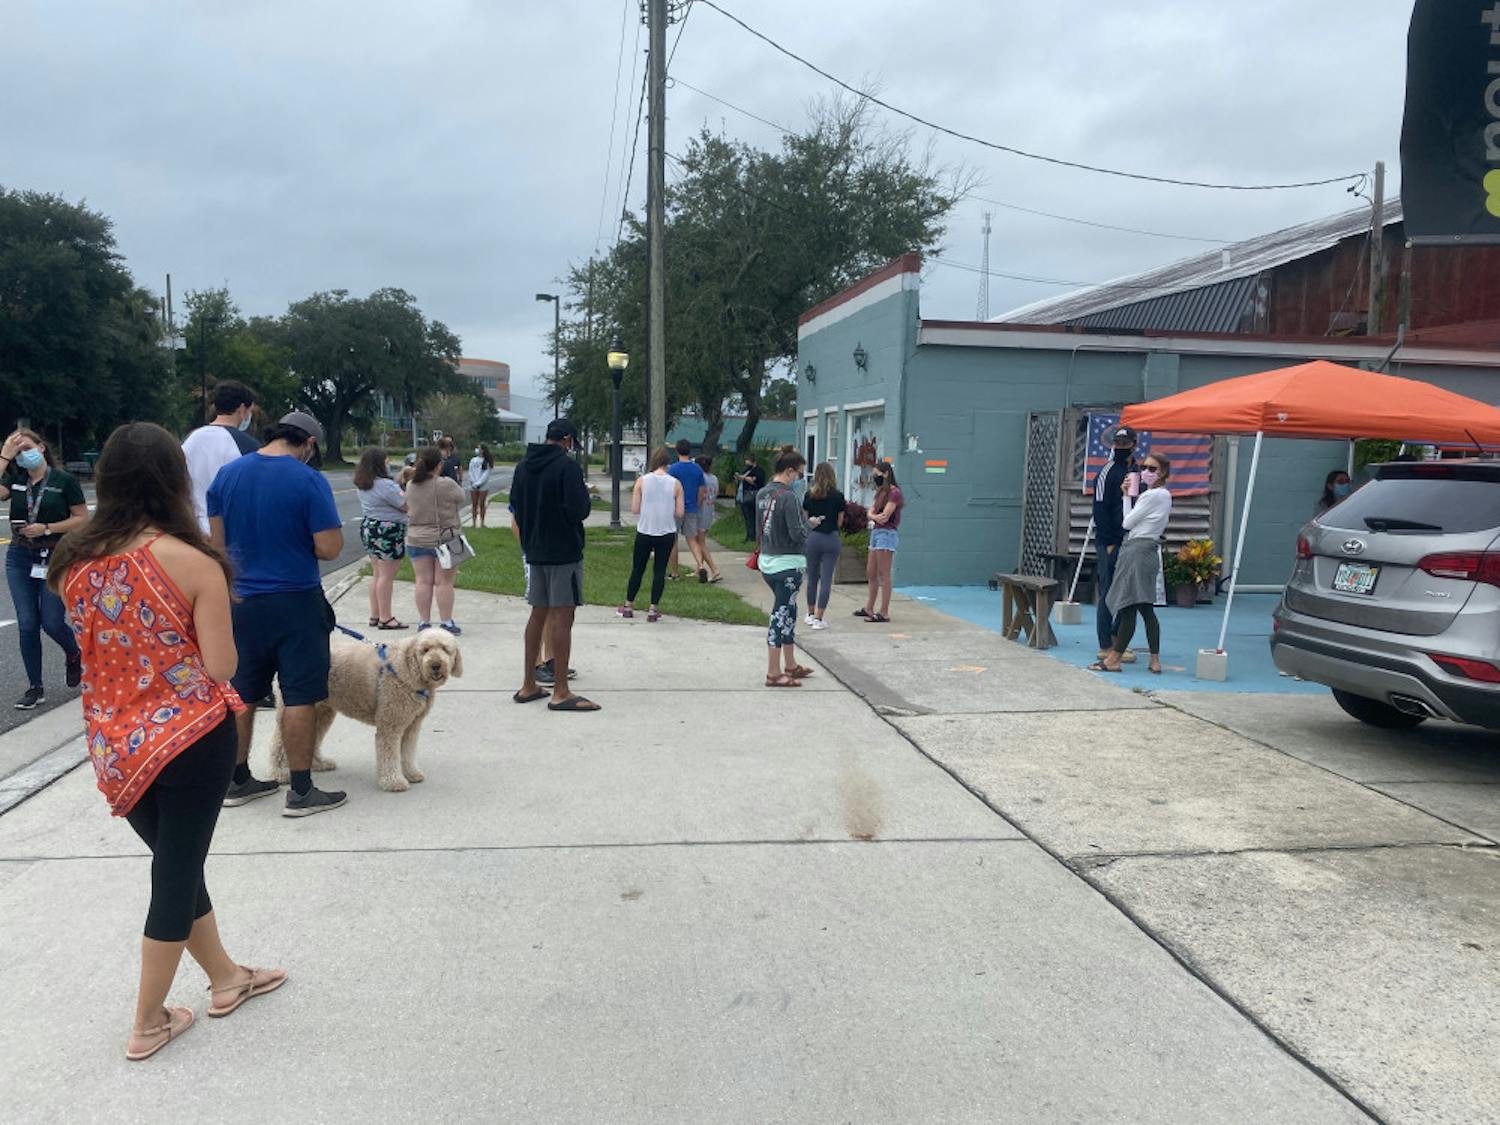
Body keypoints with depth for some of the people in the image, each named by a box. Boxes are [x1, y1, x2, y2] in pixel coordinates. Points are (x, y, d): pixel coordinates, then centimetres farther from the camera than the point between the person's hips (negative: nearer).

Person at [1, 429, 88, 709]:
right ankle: (35, 688, 11)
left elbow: (82, 518, -4)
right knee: (27, 624, 2)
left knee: (52, 622, -4)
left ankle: (74, 655, 30)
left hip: (55, 558, -3)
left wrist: (47, 529, -15)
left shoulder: (64, 481, -4)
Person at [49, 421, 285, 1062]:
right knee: (178, 871, 10)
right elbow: (221, 667, -15)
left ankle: (225, 977, 38)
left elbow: (90, 644, 13)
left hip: (114, 742, 6)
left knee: (174, 862, 20)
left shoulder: (74, 562, -1)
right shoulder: (193, 563, -17)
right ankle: (149, 1025, 22)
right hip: (191, 737, -5)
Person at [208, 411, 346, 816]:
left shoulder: (226, 474, 3)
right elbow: (330, 548, -16)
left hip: (241, 601, 6)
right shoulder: (309, 481, -15)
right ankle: (301, 791, 6)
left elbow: (217, 541, 9)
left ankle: (237, 781, 27)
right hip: (295, 602, -5)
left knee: (240, 694, 15)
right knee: (299, 696, 2)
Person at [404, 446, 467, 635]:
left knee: (423, 581, 8)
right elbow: (461, 500, -1)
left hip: (417, 540, 4)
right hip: (445, 539, -4)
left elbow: (408, 508, 11)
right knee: (444, 582, 2)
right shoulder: (447, 485, -16)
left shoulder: (410, 486, 0)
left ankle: (424, 622, 12)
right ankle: (446, 622, 6)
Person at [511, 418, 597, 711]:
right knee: (562, 616, -5)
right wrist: (584, 494, 1)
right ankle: (560, 692, -3)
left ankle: (528, 685, 21)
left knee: (538, 615, 15)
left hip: (534, 551, 8)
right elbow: (578, 510, -19)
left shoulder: (523, 465, 10)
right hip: (564, 552, -7)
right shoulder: (567, 465, -14)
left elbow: (515, 506, 17)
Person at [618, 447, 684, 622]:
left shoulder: (642, 480, -5)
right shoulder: (676, 483, -4)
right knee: (660, 571, 7)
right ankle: (654, 609, 7)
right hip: (667, 534, 0)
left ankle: (628, 606, 21)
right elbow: (679, 512, -4)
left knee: (637, 569, 12)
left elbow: (634, 509, -7)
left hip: (644, 532, 0)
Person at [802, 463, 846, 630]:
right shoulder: (838, 496, -4)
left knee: (812, 578, 16)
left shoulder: (809, 495, -2)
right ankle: (818, 618, 2)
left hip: (812, 537, 2)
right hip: (832, 539, -1)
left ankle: (811, 615, 27)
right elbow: (840, 522, 2)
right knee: (827, 579, 3)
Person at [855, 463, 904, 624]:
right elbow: (870, 512, 6)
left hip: (886, 534, -10)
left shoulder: (894, 492, -10)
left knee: (883, 575, -9)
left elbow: (885, 517, -19)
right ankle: (869, 609, 25)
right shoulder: (880, 492, 18)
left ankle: (884, 613, -7)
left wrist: (873, 517, -2)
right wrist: (875, 517, -15)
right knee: (871, 573, 14)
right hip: (876, 532, 10)